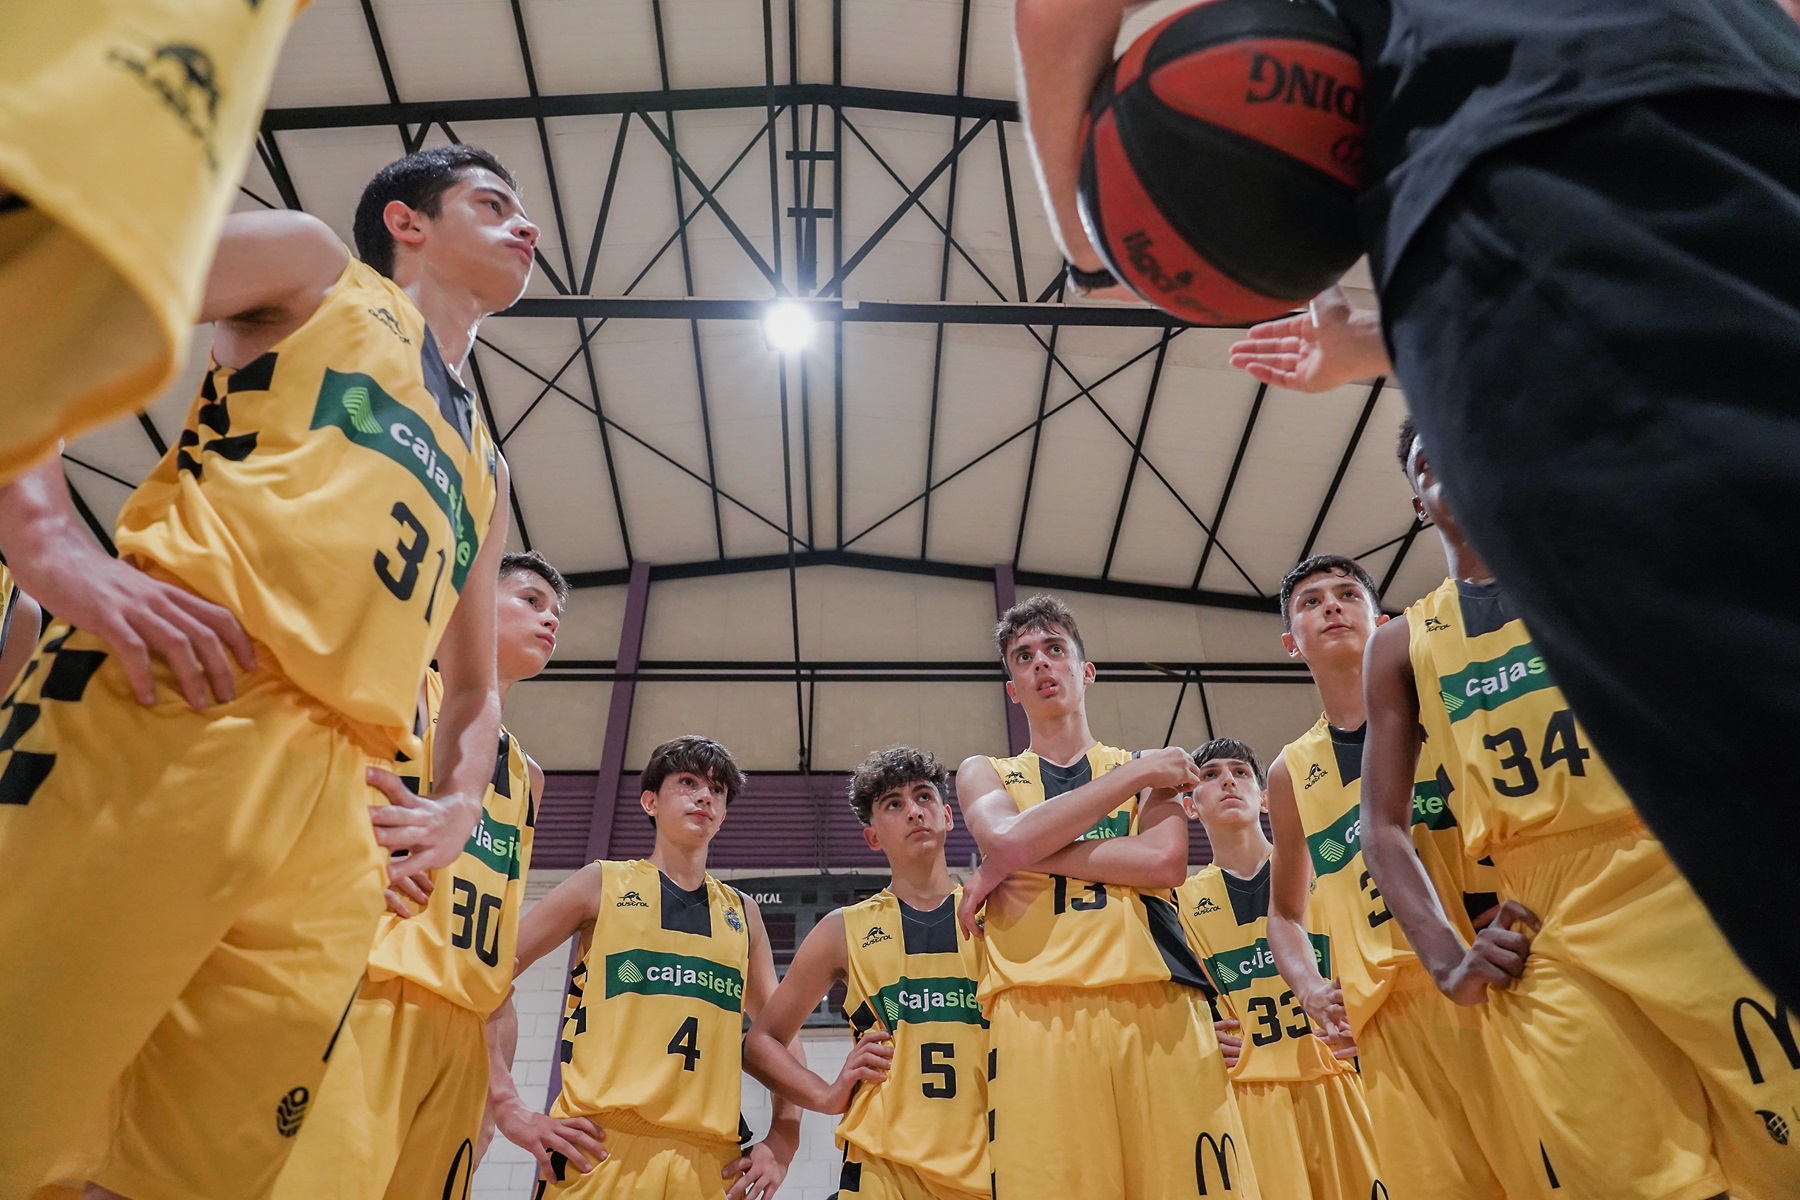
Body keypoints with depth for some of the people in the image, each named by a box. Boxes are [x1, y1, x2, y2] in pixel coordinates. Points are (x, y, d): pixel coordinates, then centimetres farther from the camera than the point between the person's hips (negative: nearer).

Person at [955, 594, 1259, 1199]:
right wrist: (1134, 776, 0)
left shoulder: (1149, 764, 18)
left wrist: (1017, 857, -4)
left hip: (1158, 1009, 1)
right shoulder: (985, 774, 18)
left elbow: (1165, 860, -3)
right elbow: (1011, 837, -6)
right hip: (1038, 1015, 0)